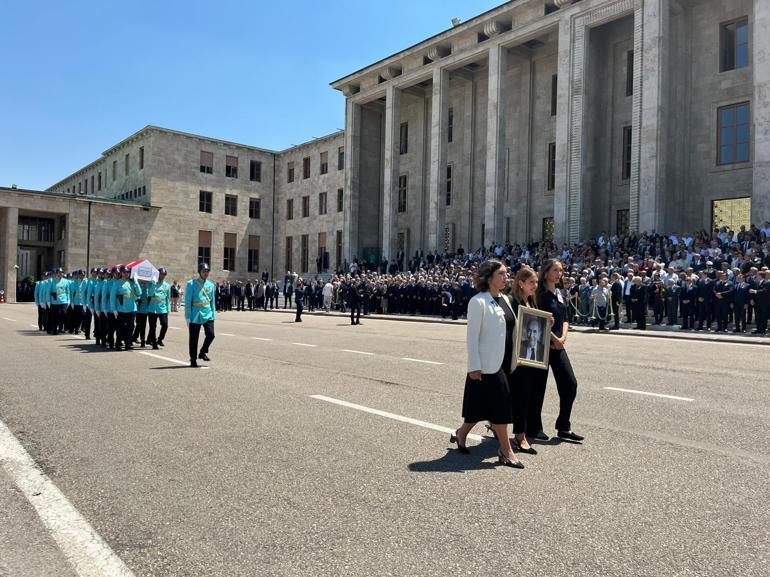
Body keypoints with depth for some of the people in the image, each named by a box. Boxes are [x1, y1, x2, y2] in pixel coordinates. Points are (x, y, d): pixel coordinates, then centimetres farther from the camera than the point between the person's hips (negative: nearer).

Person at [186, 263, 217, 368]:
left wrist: (213, 315, 9)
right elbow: (187, 302, -4)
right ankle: (193, 360, 16)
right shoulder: (191, 284, -4)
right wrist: (188, 317, -8)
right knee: (193, 338, 3)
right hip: (195, 315, -3)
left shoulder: (211, 285, 9)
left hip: (208, 314, 3)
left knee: (210, 334, -9)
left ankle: (203, 353, 16)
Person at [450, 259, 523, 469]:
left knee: (482, 407, 14)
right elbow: (472, 336, -14)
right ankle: (506, 452, 9)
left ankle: (460, 434, 32)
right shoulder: (478, 302, -12)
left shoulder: (504, 299, 12)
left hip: (504, 362, 8)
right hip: (487, 364, -8)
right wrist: (474, 366, -16)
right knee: (500, 403, -3)